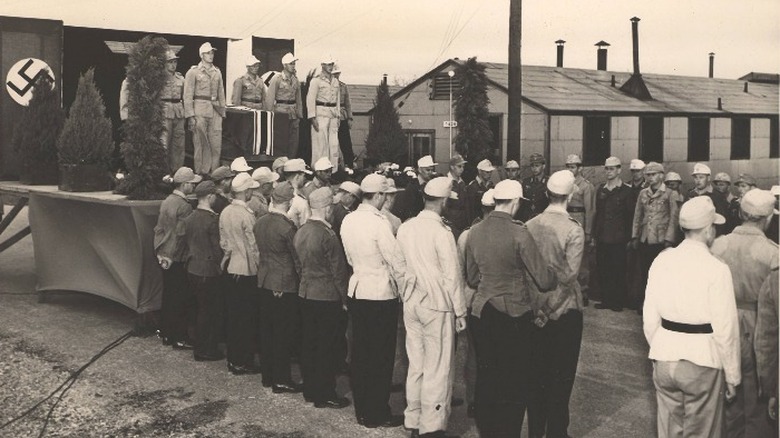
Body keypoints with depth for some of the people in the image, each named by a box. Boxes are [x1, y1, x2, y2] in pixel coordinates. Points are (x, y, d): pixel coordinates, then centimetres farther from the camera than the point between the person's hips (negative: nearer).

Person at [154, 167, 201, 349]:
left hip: (164, 257, 9)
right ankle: (179, 338, 3)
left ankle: (166, 334, 23)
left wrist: (159, 250, 14)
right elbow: (182, 233, -21)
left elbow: (159, 228, 12)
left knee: (168, 296, 16)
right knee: (182, 299, -1)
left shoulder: (166, 202, 9)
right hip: (177, 259, -9)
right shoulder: (184, 206, -18)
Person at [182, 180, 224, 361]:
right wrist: (221, 267, -3)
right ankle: (207, 351, 11)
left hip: (192, 269, 7)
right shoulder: (212, 219, -18)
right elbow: (217, 248, -16)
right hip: (209, 271, -7)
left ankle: (200, 348, 26)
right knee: (211, 311, 5)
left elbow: (187, 242, 12)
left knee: (201, 308, 19)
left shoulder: (189, 219, 4)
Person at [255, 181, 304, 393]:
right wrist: (303, 278, 0)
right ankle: (281, 380, 7)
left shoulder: (260, 223, 3)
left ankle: (268, 374, 24)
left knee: (267, 328, 15)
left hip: (264, 281, 7)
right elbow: (298, 258, -12)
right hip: (285, 285, -7)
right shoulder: (287, 226, -19)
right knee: (284, 332, 1)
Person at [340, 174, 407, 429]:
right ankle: (377, 414, 11)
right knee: (381, 356, 3)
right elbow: (397, 262, -15)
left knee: (360, 353, 14)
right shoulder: (378, 223, -18)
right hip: (381, 294, -7)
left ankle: (362, 410, 24)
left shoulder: (348, 221, 3)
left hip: (356, 290, 7)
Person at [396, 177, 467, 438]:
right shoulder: (441, 232, -16)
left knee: (415, 364, 15)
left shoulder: (405, 228, 3)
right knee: (438, 368, 3)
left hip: (411, 302, 6)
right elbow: (452, 275, -13)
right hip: (437, 304, -6)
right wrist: (460, 312, -7)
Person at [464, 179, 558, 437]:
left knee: (486, 379, 16)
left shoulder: (474, 232, 1)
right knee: (516, 382, 9)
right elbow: (544, 281, -14)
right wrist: (553, 273, 6)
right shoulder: (519, 233, -16)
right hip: (514, 316, -5)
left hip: (481, 313, 5)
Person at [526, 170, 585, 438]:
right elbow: (569, 275, -19)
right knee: (562, 375, 8)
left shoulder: (529, 226, -3)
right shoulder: (573, 230, -15)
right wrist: (550, 308, -12)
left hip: (536, 308, 4)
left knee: (538, 372, 14)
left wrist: (540, 307, 5)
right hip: (565, 309, -4)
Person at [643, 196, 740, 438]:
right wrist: (732, 377, -3)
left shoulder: (662, 261, -1)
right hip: (702, 362, -4)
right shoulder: (717, 269, -14)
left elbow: (649, 319, 3)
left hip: (663, 358, 4)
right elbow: (725, 330, -14)